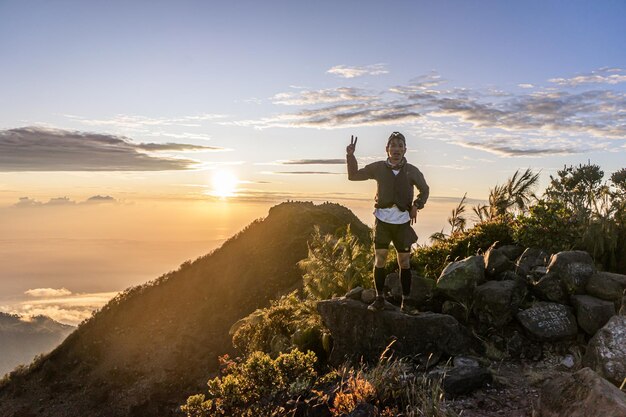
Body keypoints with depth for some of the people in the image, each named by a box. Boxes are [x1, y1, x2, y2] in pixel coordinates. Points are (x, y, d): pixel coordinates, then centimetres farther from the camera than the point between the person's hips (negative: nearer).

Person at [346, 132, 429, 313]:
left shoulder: (412, 171, -2)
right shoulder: (378, 168, -1)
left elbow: (424, 190, 14)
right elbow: (353, 175, 8)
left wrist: (416, 206, -3)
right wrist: (350, 156, -5)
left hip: (403, 222, 0)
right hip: (382, 220, 0)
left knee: (404, 262, 4)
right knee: (379, 260, 0)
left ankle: (406, 301, 14)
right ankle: (379, 298, 12)